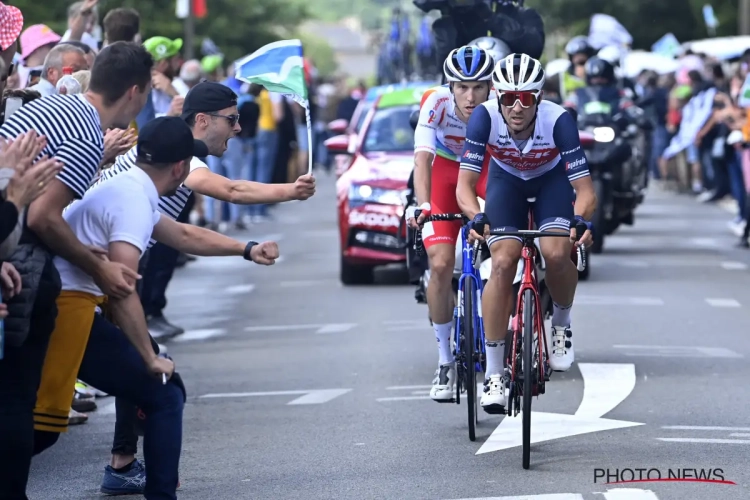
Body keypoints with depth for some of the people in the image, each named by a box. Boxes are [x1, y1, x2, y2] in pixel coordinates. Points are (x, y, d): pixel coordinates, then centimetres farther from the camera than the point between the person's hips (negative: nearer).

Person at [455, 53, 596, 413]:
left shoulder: (557, 120, -34)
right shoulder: (485, 117, -32)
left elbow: (585, 189, -33)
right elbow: (465, 184, -32)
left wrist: (580, 219, -54)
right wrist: (477, 217, -52)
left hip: (551, 178, -1)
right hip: (506, 179, 1)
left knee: (556, 254, -27)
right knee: (503, 263, -19)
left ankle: (562, 323, 6)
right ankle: (494, 374, -12)